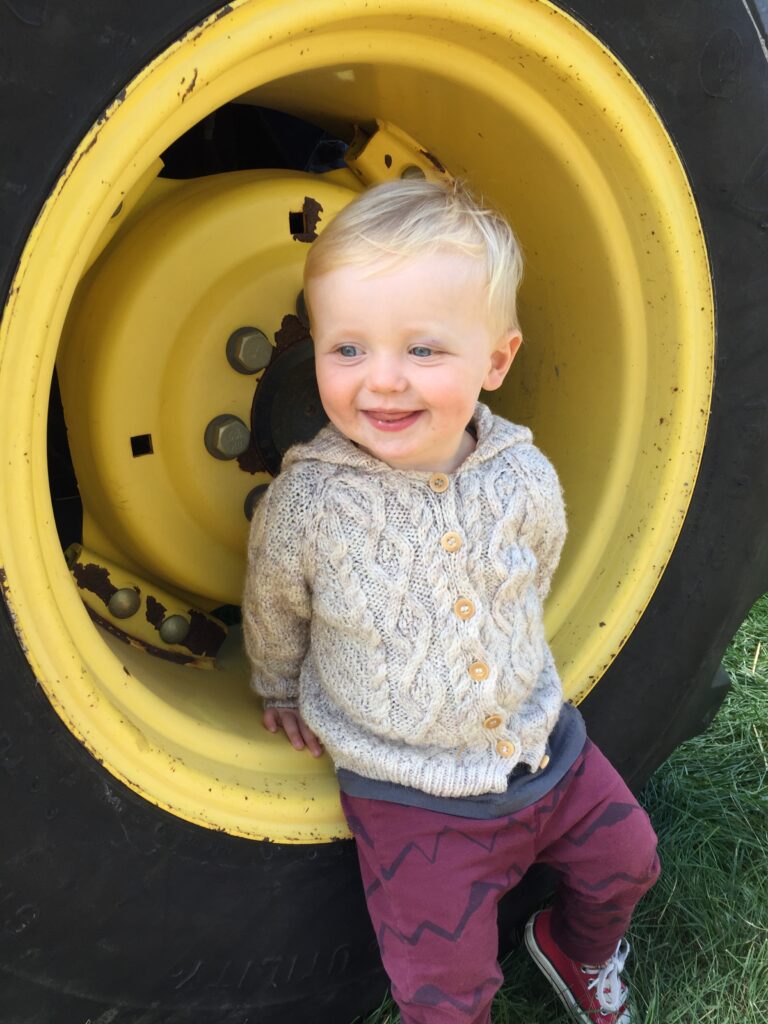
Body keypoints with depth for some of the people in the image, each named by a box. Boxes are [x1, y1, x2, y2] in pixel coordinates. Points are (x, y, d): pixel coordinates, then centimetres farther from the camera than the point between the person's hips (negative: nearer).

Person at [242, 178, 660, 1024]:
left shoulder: (524, 479, -13)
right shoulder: (307, 506, -22)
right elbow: (273, 610, -1)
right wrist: (282, 692, 15)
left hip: (540, 744, 4)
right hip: (408, 793, -3)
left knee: (625, 856, 19)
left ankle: (577, 950, 52)